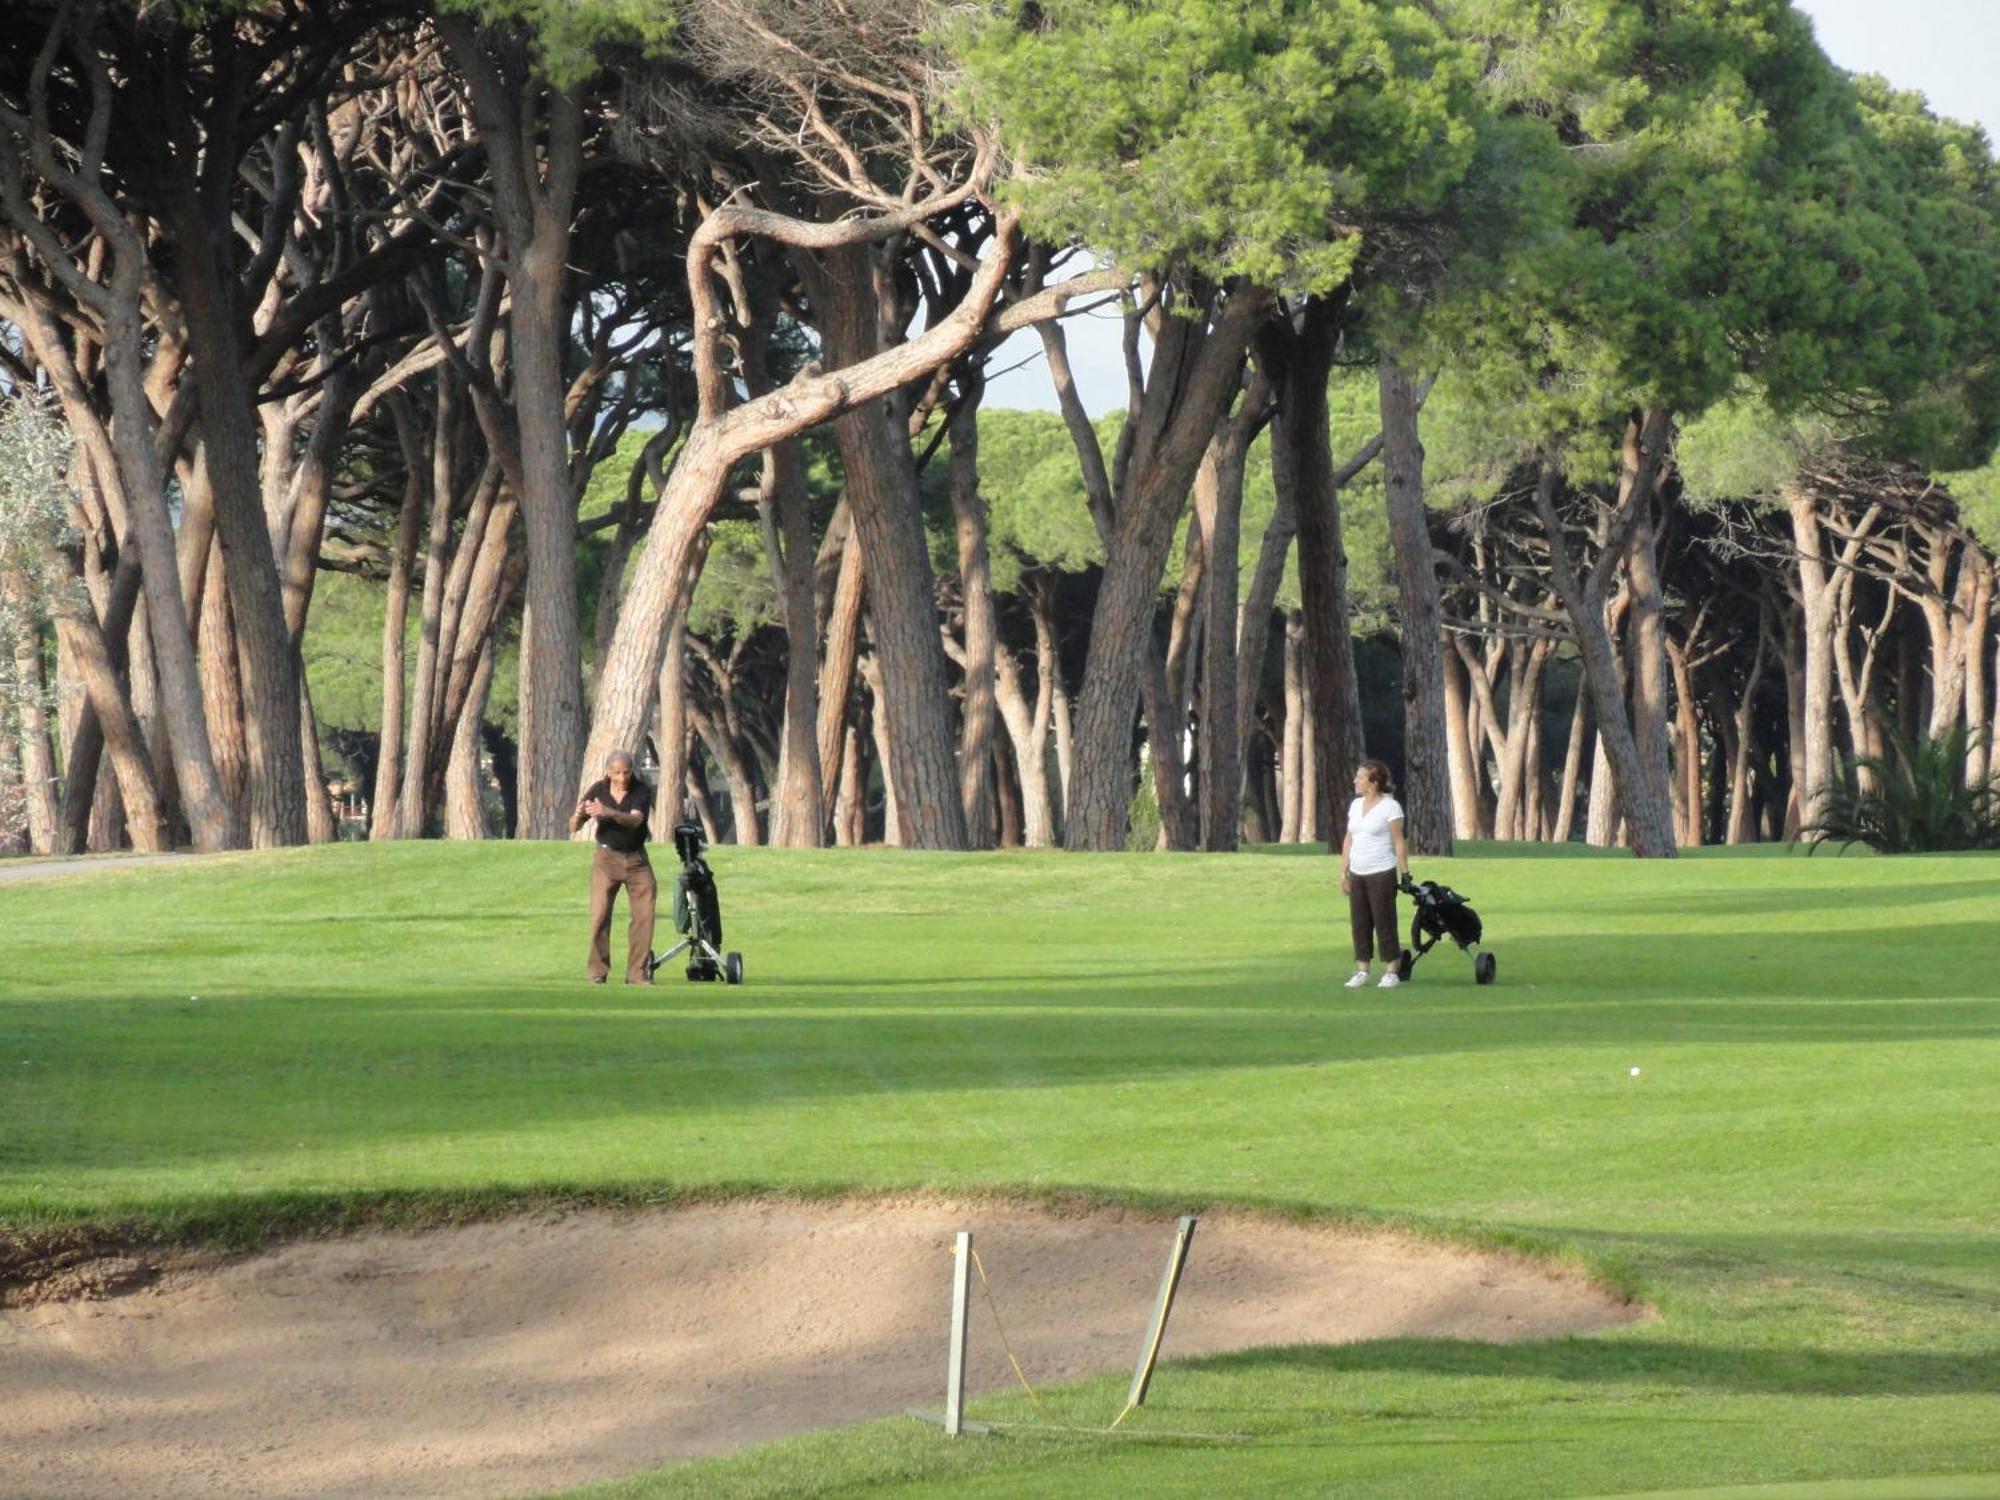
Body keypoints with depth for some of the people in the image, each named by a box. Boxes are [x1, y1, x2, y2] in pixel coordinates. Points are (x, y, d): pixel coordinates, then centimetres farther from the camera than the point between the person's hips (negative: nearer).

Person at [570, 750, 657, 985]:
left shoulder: (641, 790, -11)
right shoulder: (598, 790, -6)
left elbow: (635, 820, -29)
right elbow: (574, 827, -5)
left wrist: (608, 813, -46)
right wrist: (578, 814, -29)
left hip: (636, 859, 0)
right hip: (607, 857, 0)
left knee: (644, 915, -3)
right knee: (600, 915, -9)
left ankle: (637, 972, 5)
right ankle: (598, 971, -6)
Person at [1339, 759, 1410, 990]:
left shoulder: (1390, 806, -8)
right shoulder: (1355, 805, 12)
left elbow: (1399, 843, -10)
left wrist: (1405, 875, -13)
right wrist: (1343, 872, 12)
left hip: (1382, 873, -7)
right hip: (1357, 874, 7)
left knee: (1384, 923, -3)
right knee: (1360, 923, 7)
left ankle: (1390, 973, 1)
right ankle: (1361, 971, 11)